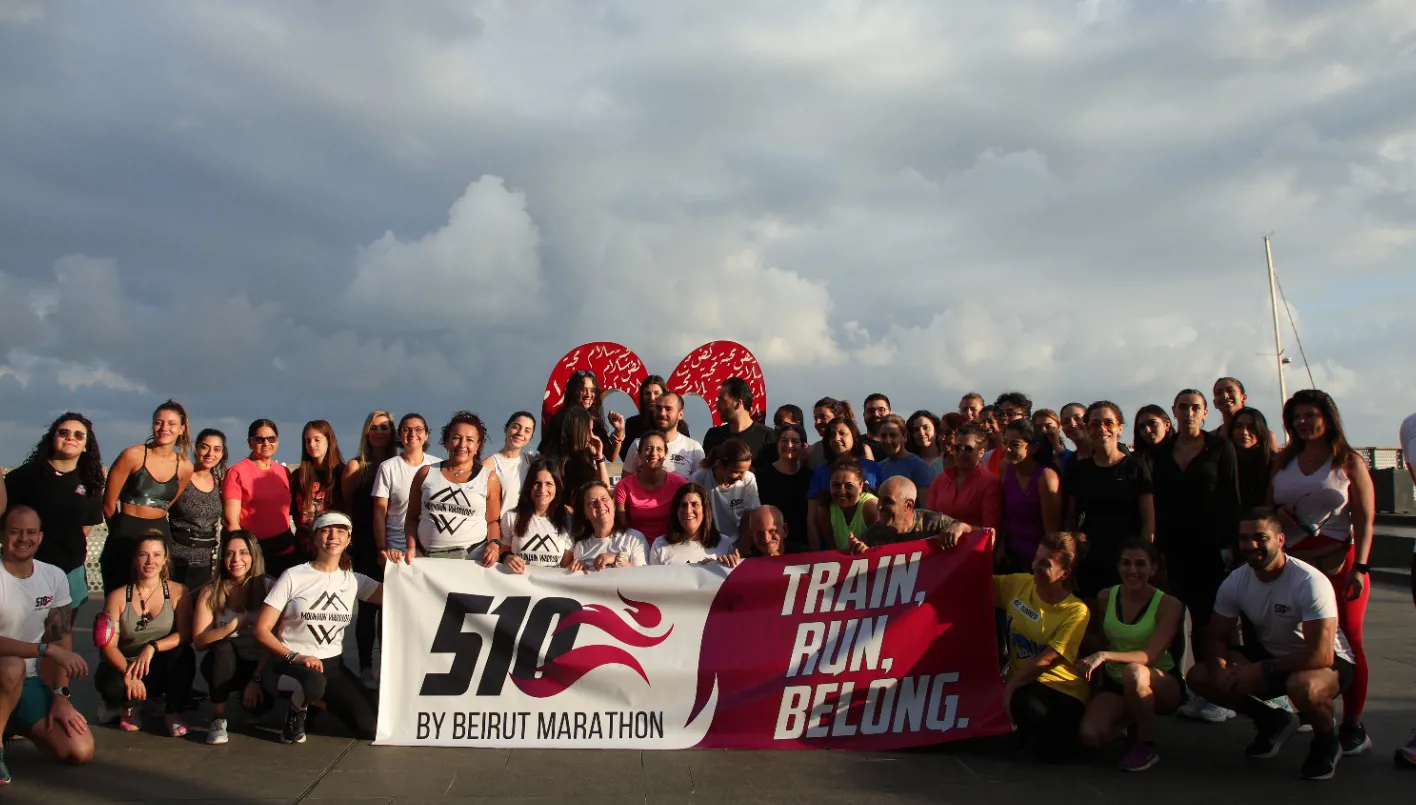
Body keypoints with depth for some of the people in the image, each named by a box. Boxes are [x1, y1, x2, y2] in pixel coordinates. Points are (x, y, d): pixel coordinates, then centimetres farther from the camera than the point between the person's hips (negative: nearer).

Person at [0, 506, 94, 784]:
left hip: (29, 682, 5)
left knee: (81, 751, -8)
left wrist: (59, 694, -6)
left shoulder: (54, 576, 0)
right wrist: (48, 649, -33)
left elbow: (63, 638, 1)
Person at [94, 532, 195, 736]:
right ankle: (127, 707, 7)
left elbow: (186, 634, -16)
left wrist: (152, 647, -31)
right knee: (112, 686, -34)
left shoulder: (177, 592, -6)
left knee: (184, 654, -32)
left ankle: (174, 712, -6)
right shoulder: (118, 597, -5)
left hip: (162, 669, 0)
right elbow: (108, 645, -12)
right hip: (124, 666, 0)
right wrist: (128, 673, -28)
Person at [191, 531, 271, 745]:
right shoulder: (210, 593, -4)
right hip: (222, 664, 1)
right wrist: (231, 626, -27)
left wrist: (257, 679, -19)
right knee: (222, 647, -32)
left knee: (257, 704, -29)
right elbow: (198, 641, -11)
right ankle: (218, 719, -17)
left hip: (258, 665, -1)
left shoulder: (267, 588, -8)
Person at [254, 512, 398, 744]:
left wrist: (399, 566, -19)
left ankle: (320, 702, 19)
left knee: (370, 727, -10)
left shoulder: (353, 580, 6)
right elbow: (262, 630, -8)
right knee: (313, 683, -40)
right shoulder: (293, 577, -5)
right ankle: (296, 712, -2)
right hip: (293, 663, -4)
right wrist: (293, 656, -21)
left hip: (333, 664, 4)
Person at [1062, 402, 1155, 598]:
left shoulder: (1135, 468, -1)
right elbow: (1070, 519, 10)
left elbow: (1149, 521, -3)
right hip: (1088, 565, 2)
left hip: (1126, 565, -2)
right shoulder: (1077, 469, 7)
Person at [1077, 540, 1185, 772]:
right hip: (1115, 682, 4)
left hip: (1160, 684, -4)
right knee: (1090, 735, -21)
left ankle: (1147, 745, -16)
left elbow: (1150, 656, -26)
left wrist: (1104, 656, -38)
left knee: (1133, 672, -40)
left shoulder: (1168, 605, -15)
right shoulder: (1105, 597, -3)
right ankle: (1133, 720, 14)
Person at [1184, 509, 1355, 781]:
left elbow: (1321, 655, -32)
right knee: (1199, 676, -11)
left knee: (1303, 686, -40)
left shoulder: (1310, 582, -27)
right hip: (1270, 655, 6)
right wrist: (1218, 668, -26)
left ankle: (1326, 742, -4)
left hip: (1326, 663, -5)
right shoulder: (1235, 582, -10)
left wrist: (1262, 670, -31)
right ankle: (1272, 721, 13)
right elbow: (1215, 637, -4)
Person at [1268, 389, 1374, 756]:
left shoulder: (1349, 462, 2)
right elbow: (1267, 504, 20)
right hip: (1293, 563, 3)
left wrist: (1360, 567, -12)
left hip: (1340, 562, -3)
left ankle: (1353, 725, 6)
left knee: (1347, 641, -1)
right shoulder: (1284, 460, 11)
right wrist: (1277, 513, -3)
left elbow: (1365, 519, -3)